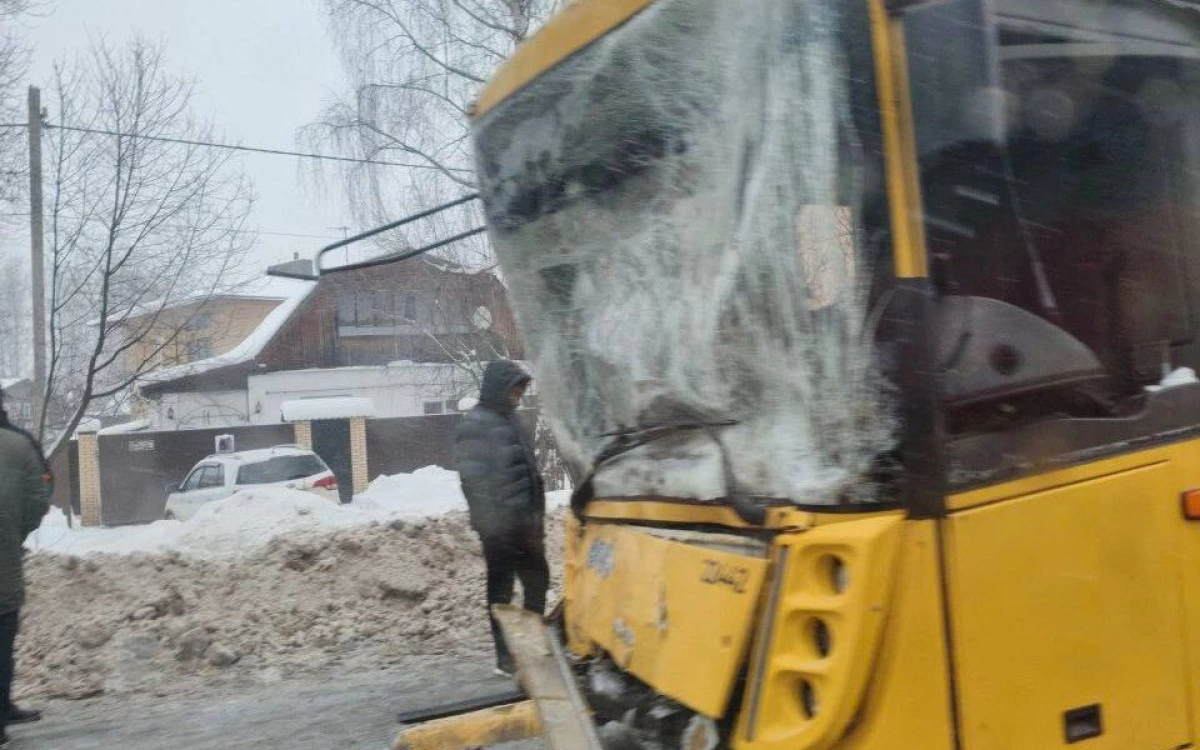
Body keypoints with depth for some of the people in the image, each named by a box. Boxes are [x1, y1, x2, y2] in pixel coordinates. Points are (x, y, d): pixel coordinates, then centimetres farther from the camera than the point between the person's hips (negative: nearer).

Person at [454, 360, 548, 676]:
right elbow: (475, 479, -17)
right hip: (499, 525, -8)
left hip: (524, 522, 8)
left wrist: (536, 516, 17)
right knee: (502, 589, 1)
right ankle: (506, 657, 10)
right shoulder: (475, 425, -11)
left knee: (537, 581, 15)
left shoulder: (510, 420, 16)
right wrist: (492, 523, -20)